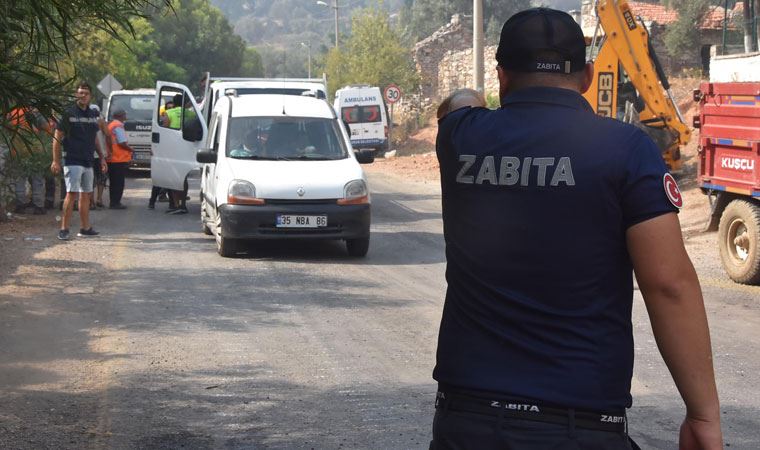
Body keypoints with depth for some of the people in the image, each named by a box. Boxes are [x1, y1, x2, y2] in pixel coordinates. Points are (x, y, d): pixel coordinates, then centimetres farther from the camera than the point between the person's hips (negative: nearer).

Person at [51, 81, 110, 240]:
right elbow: (57, 137, -5)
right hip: (72, 160, -7)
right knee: (72, 193, -14)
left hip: (88, 161, 7)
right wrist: (56, 160, -11)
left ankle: (85, 228, 21)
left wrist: (102, 158, 18)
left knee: (86, 195, 12)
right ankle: (64, 229, -12)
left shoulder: (94, 113, 11)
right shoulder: (69, 113, -6)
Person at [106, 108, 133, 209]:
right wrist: (131, 150, -4)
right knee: (119, 182, -5)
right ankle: (115, 203, -6)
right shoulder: (118, 126, -13)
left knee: (113, 182, 15)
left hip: (111, 159, 9)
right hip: (120, 159, -9)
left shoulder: (110, 125, 16)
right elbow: (122, 143, -18)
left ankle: (113, 202, 19)